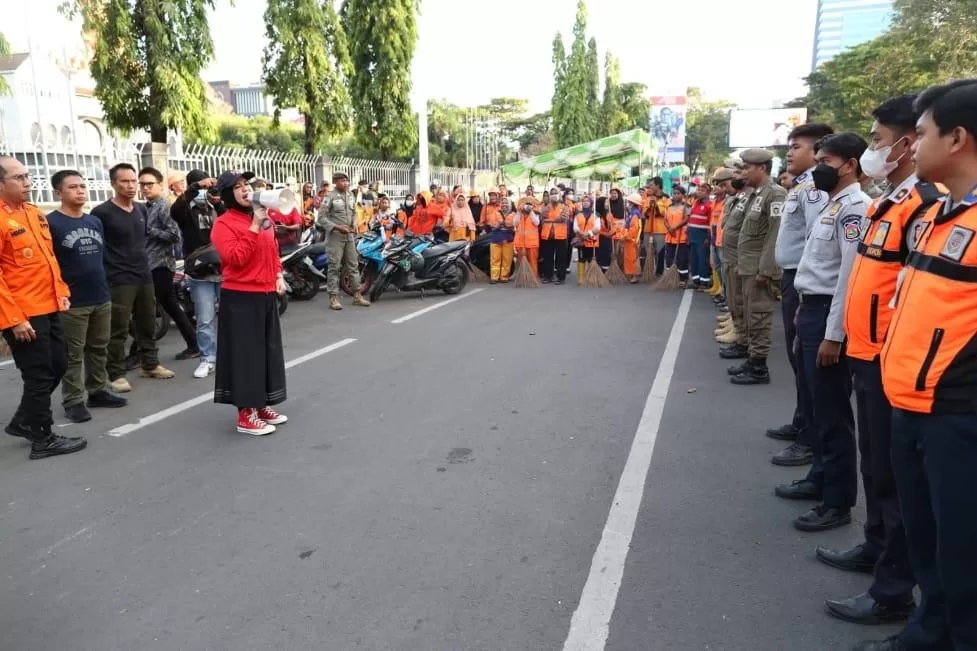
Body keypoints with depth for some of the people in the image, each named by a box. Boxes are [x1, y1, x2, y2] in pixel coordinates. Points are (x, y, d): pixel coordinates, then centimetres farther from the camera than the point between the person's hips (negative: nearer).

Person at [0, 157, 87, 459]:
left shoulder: (35, 213, 11)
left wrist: (61, 292, 11)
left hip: (48, 308, 8)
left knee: (57, 366, 16)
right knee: (39, 375, 1)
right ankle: (43, 440, 16)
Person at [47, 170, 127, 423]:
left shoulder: (95, 222, 13)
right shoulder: (50, 223, -9)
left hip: (102, 298, 7)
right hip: (72, 303, -6)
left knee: (99, 349, 15)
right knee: (73, 355, 1)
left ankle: (98, 391, 27)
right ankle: (73, 401, 10)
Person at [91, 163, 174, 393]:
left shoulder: (142, 209, 11)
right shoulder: (101, 212, -10)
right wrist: (105, 268, -11)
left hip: (144, 276, 7)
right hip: (118, 280, -7)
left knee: (147, 324, 14)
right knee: (118, 330, -3)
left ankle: (150, 364, 27)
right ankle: (116, 374, 5)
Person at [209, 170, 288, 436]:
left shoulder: (264, 218, 11)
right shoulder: (224, 223, -10)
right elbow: (236, 258, -22)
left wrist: (278, 275, 7)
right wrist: (254, 227, -21)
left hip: (267, 294, 8)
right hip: (240, 297, -7)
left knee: (268, 350, 13)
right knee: (245, 353, -2)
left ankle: (262, 405, 27)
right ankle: (246, 414, 7)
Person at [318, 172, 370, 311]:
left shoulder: (350, 195, 10)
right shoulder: (330, 197, -9)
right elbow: (321, 217, -12)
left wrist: (354, 225, 2)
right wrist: (337, 227, -19)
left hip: (349, 235, 6)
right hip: (335, 236, -6)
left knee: (353, 265, 9)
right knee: (334, 266, -3)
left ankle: (357, 295, 16)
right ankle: (333, 298, 1)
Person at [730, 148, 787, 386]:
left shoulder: (775, 194, -13)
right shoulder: (755, 194, 15)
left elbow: (775, 235, -19)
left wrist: (765, 270, -21)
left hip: (759, 269, -9)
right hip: (748, 267, 9)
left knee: (759, 318, -4)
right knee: (750, 317, 14)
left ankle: (759, 368, 3)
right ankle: (752, 360, 23)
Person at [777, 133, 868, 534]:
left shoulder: (854, 207, -15)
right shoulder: (832, 205, 16)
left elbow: (851, 275, -21)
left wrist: (833, 335, -22)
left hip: (829, 314, -10)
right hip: (811, 309, 10)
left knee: (833, 411, -1)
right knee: (819, 406, 19)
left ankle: (838, 502, 11)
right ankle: (820, 478, 34)